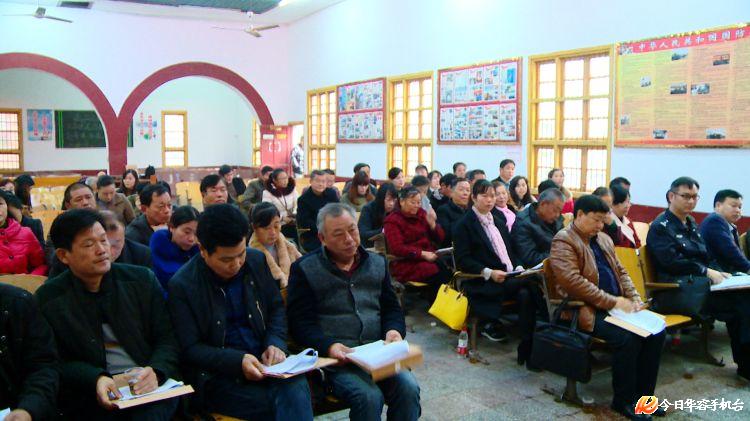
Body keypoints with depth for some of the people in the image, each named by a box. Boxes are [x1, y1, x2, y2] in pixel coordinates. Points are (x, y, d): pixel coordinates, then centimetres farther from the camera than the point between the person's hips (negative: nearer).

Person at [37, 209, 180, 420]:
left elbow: (167, 339, 5)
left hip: (150, 386, 0)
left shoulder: (142, 279, 4)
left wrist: (156, 372, -15)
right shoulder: (48, 298, 3)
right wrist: (95, 379, -14)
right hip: (90, 399, 0)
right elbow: (58, 362, 5)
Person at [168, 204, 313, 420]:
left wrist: (276, 344, -4)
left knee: (296, 387, -30)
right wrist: (238, 361, -20)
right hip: (216, 375, -4)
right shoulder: (181, 285, -7)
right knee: (292, 402, -29)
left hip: (263, 362, 4)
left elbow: (276, 307, 15)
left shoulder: (256, 261, 5)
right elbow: (191, 349, -6)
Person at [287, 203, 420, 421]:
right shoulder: (305, 269, 3)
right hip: (337, 358, -4)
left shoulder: (377, 263, 17)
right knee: (369, 397, -29)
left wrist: (394, 330, -4)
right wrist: (328, 346, -19)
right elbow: (300, 321, -2)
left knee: (408, 388, -22)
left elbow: (391, 307, 18)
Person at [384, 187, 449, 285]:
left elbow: (440, 239, 14)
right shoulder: (392, 221, -1)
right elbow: (397, 248, -14)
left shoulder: (421, 214, 14)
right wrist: (423, 254, -22)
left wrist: (432, 224, -6)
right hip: (407, 263, -5)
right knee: (441, 273, -29)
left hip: (429, 258, 6)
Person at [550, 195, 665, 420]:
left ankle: (642, 394, 4)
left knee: (657, 331, -10)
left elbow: (621, 271, 23)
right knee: (628, 337, -28)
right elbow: (572, 281, -20)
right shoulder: (563, 240, -8)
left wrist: (635, 298, 4)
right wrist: (612, 302, -19)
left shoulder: (604, 239, 19)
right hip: (587, 310, -8)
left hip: (616, 306, 8)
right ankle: (623, 400, -8)